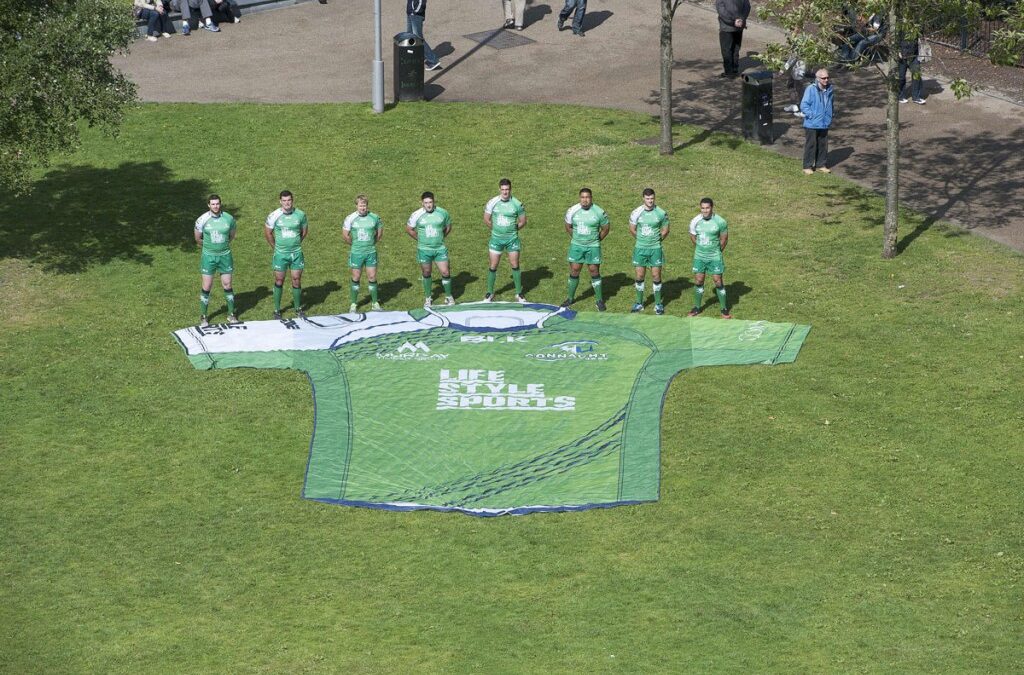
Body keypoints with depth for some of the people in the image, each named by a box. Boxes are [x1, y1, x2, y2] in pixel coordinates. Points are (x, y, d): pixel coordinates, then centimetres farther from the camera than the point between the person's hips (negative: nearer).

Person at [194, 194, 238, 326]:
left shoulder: (228, 218, -5)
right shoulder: (202, 220, -10)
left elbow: (232, 236, 12)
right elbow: (198, 239, 4)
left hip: (225, 255, 1)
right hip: (208, 256, -1)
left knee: (227, 286, 6)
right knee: (206, 287, 1)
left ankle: (231, 314, 20)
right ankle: (203, 317, 12)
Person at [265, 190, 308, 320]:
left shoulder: (300, 215, -4)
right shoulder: (274, 216, -8)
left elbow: (305, 230, 13)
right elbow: (268, 233, 5)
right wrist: (275, 247, 7)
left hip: (296, 253, 1)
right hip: (280, 254, -1)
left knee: (296, 280, 5)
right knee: (279, 281, 5)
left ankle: (298, 309, 17)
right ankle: (277, 310, 15)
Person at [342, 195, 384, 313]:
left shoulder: (374, 217, -2)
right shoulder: (351, 218, -6)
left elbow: (380, 232, 13)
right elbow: (345, 235, 2)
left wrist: (372, 243, 8)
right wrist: (354, 244, 4)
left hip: (371, 252, 1)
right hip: (356, 253, -1)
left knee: (372, 277, 3)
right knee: (356, 278, 5)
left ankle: (375, 303, 15)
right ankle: (353, 304, 14)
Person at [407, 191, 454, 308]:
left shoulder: (442, 213, -4)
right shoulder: (417, 215, -7)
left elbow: (448, 227, 13)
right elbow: (409, 229, 6)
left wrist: (440, 237, 9)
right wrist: (420, 239, 7)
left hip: (440, 249, 0)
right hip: (424, 250, 0)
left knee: (445, 272, -2)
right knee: (426, 274, 10)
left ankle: (448, 296, 16)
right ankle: (427, 297, 25)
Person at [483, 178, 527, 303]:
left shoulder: (517, 204, -7)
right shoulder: (492, 203, -6)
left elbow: (522, 222, 4)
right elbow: (486, 220, 5)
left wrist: (512, 230, 4)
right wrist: (496, 229, 6)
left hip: (512, 239, -1)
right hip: (496, 239, 1)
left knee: (515, 266, 3)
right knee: (493, 266, 4)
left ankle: (519, 293, 14)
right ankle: (490, 293, 17)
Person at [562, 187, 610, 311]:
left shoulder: (599, 212, -10)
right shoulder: (573, 211, -5)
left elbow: (605, 228, 3)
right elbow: (568, 227, 10)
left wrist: (597, 240, 5)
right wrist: (575, 238, 10)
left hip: (593, 247, -2)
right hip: (576, 246, 2)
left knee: (594, 272, 1)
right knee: (574, 271, 6)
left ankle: (599, 300, 11)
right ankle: (571, 298, 19)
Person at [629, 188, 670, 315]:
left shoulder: (661, 213, -6)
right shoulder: (636, 213, -4)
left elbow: (665, 231, 7)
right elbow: (632, 230, 9)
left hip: (655, 249, -1)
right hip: (640, 248, 1)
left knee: (656, 276, 1)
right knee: (639, 276, 6)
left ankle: (658, 304, 11)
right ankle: (639, 303, 17)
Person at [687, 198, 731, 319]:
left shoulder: (720, 222, -14)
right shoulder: (695, 221, -7)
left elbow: (724, 238, 0)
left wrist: (717, 251, 10)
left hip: (714, 257, -3)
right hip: (699, 256, 3)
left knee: (718, 282, -1)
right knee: (698, 281, 7)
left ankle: (724, 309, 10)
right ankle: (697, 307, 21)